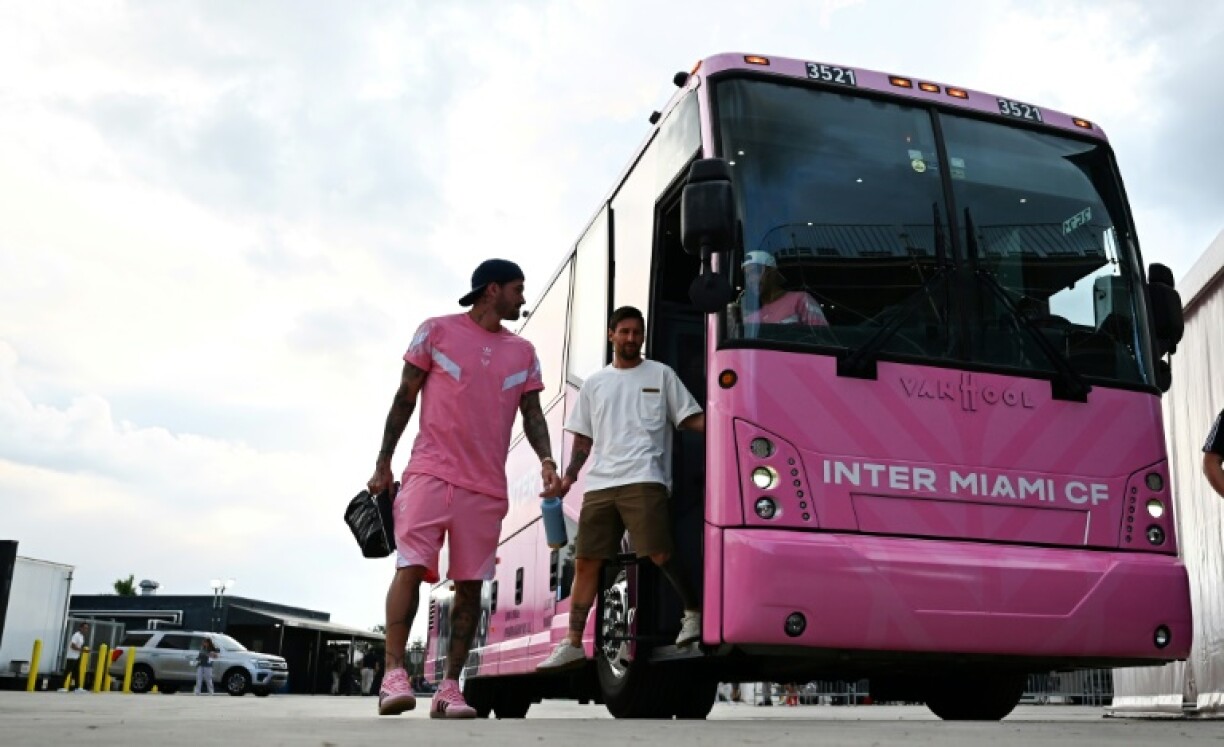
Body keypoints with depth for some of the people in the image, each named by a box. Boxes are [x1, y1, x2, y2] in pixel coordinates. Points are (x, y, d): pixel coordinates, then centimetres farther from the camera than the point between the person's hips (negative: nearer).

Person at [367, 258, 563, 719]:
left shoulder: (523, 353, 15)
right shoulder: (436, 331, 5)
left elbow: (532, 413, 11)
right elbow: (405, 398, 6)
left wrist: (546, 460, -8)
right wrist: (383, 464, 2)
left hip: (487, 486, 4)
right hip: (430, 473, -3)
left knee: (470, 585, 1)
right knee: (411, 567, -14)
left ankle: (450, 688, 7)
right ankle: (394, 675, -10)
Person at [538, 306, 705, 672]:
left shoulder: (660, 374, 12)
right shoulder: (595, 383, 21)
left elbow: (692, 419, 7)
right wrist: (568, 477, 10)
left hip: (644, 479, -4)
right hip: (599, 484, 4)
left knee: (658, 553, -17)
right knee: (585, 562, 3)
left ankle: (694, 611, 4)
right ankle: (573, 643, 9)